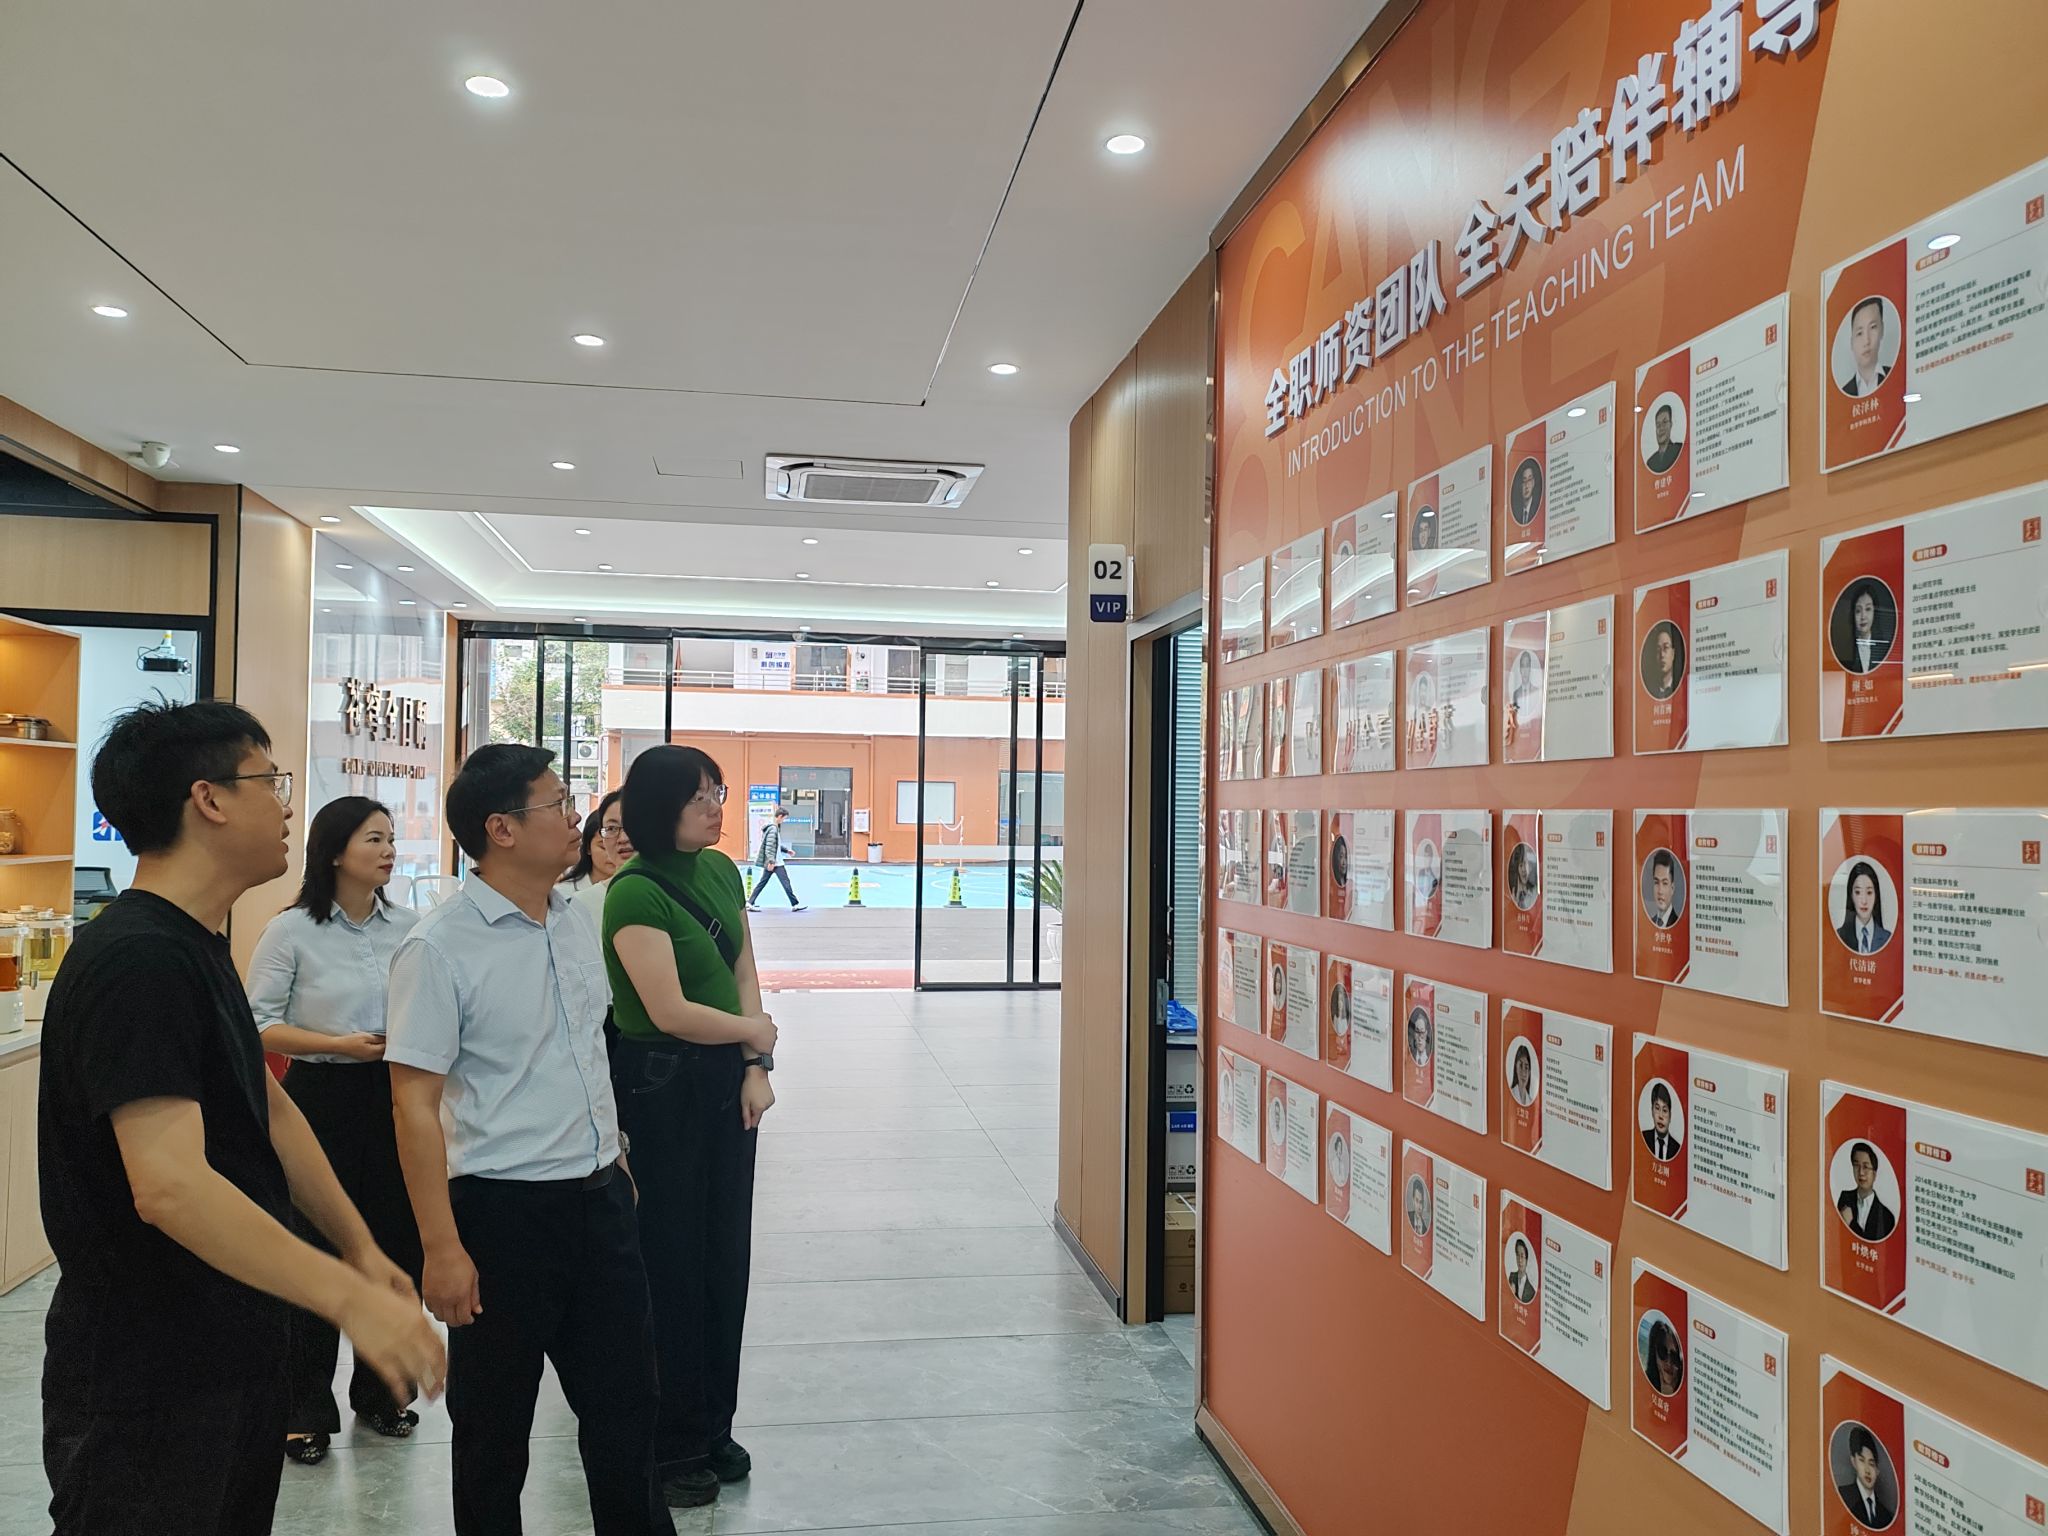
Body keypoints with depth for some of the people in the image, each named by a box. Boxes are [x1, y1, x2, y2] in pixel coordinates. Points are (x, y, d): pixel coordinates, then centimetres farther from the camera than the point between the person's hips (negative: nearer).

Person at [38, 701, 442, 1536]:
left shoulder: (196, 945, 9)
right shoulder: (135, 961, -24)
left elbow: (267, 1107, 15)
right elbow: (170, 1187, -33)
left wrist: (360, 1247, 14)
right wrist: (350, 1297, -37)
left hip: (235, 1356, 10)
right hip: (147, 1393, -9)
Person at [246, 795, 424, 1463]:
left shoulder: (407, 927, 4)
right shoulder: (293, 931, -6)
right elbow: (259, 1025, -7)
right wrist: (338, 1045, -17)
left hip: (393, 1099, 4)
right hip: (321, 1099, -3)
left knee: (395, 1245, 8)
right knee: (316, 1252, 3)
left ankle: (380, 1392, 27)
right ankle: (306, 1410, 19)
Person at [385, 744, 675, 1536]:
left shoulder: (573, 926, 5)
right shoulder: (439, 947, -15)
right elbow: (414, 1104, -16)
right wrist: (442, 1247, -18)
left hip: (600, 1201, 6)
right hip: (503, 1210, -6)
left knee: (625, 1407, 15)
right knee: (494, 1425, 12)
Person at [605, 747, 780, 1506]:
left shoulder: (721, 871, 5)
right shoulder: (634, 893, -17)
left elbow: (744, 974, 6)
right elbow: (669, 1011, -20)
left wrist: (755, 1069, -3)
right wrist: (758, 1033, -7)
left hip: (726, 1080, 7)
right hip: (661, 1086, -6)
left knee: (726, 1254, 12)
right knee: (671, 1260, 5)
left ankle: (713, 1427, 28)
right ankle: (670, 1443, 21)